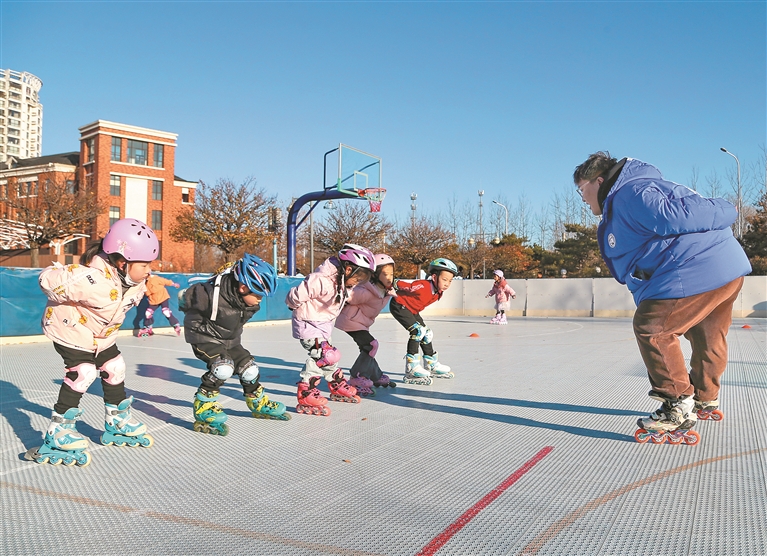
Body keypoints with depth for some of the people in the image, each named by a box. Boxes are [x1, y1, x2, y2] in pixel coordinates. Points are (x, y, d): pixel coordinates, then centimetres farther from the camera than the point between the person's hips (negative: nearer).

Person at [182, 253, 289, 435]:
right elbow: (188, 297, -17)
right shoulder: (213, 296, -36)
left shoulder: (251, 301, -14)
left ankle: (258, 404, 31)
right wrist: (195, 319, -1)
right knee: (223, 367, -28)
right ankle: (203, 408, -15)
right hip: (204, 336, -7)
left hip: (230, 339, 7)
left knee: (249, 368, 7)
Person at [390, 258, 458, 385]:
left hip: (412, 310, 9)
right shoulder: (422, 286, -35)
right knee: (418, 331, -21)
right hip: (399, 306, -9)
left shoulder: (439, 292, -6)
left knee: (426, 333, 12)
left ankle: (432, 365, 27)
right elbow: (399, 285, -31)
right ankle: (411, 367, -18)